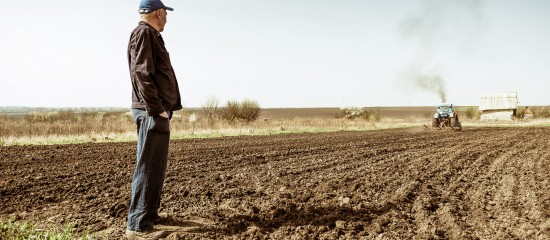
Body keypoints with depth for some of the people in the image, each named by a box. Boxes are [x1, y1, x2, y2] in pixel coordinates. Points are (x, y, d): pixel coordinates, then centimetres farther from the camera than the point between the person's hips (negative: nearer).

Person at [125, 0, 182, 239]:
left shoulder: (150, 35, 22)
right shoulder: (144, 33, -8)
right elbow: (141, 74, -19)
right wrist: (156, 109, -20)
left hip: (158, 111, 10)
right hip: (152, 112, -10)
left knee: (156, 166, 16)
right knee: (149, 167, -10)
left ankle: (149, 214, 26)